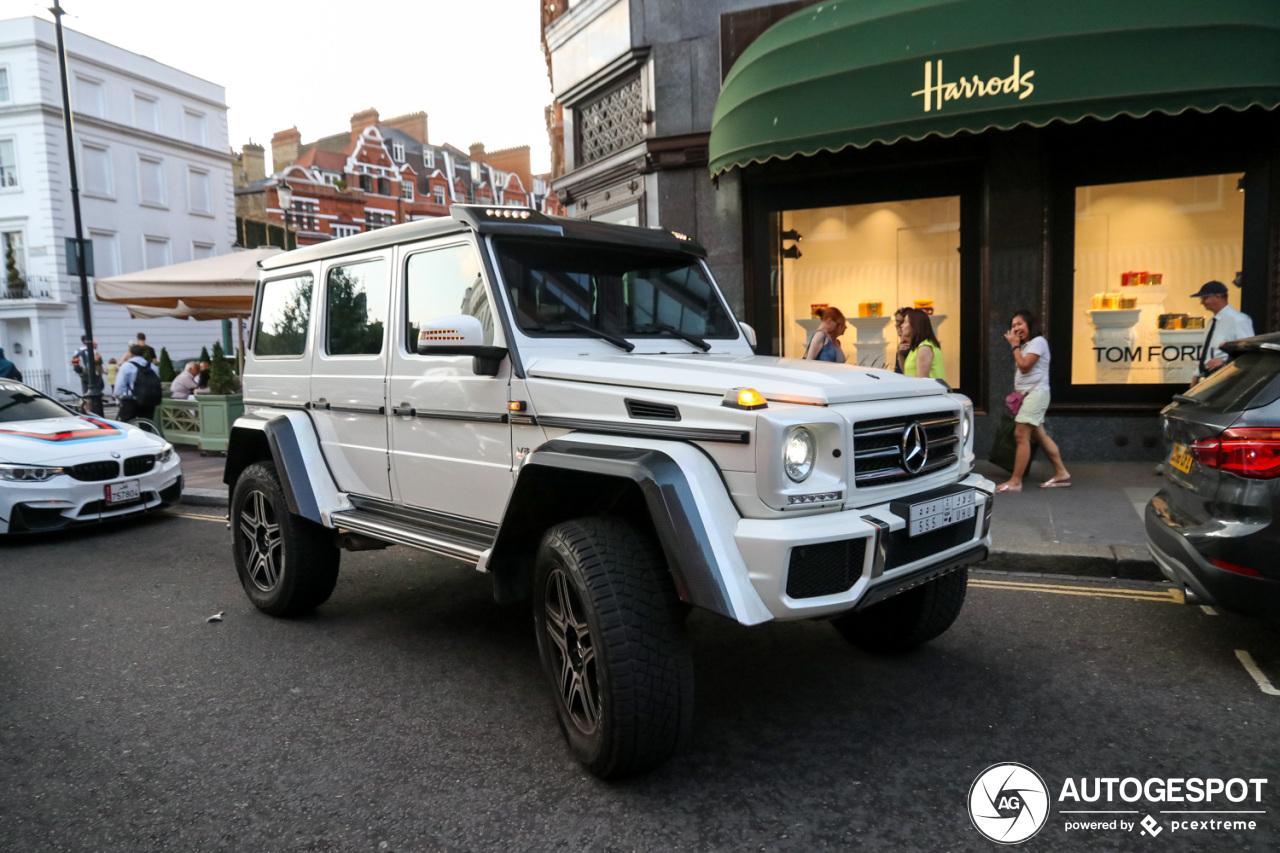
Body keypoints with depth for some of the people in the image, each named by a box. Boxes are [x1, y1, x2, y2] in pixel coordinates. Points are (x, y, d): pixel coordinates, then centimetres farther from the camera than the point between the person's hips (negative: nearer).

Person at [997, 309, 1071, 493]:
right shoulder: (1026, 345, 20)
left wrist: (1015, 345, -9)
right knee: (1039, 436, 11)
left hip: (1035, 393, -10)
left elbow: (1024, 366, -17)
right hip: (1026, 394, 10)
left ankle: (1015, 481, -14)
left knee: (1021, 435, -14)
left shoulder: (1038, 342, -8)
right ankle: (1062, 473, 17)